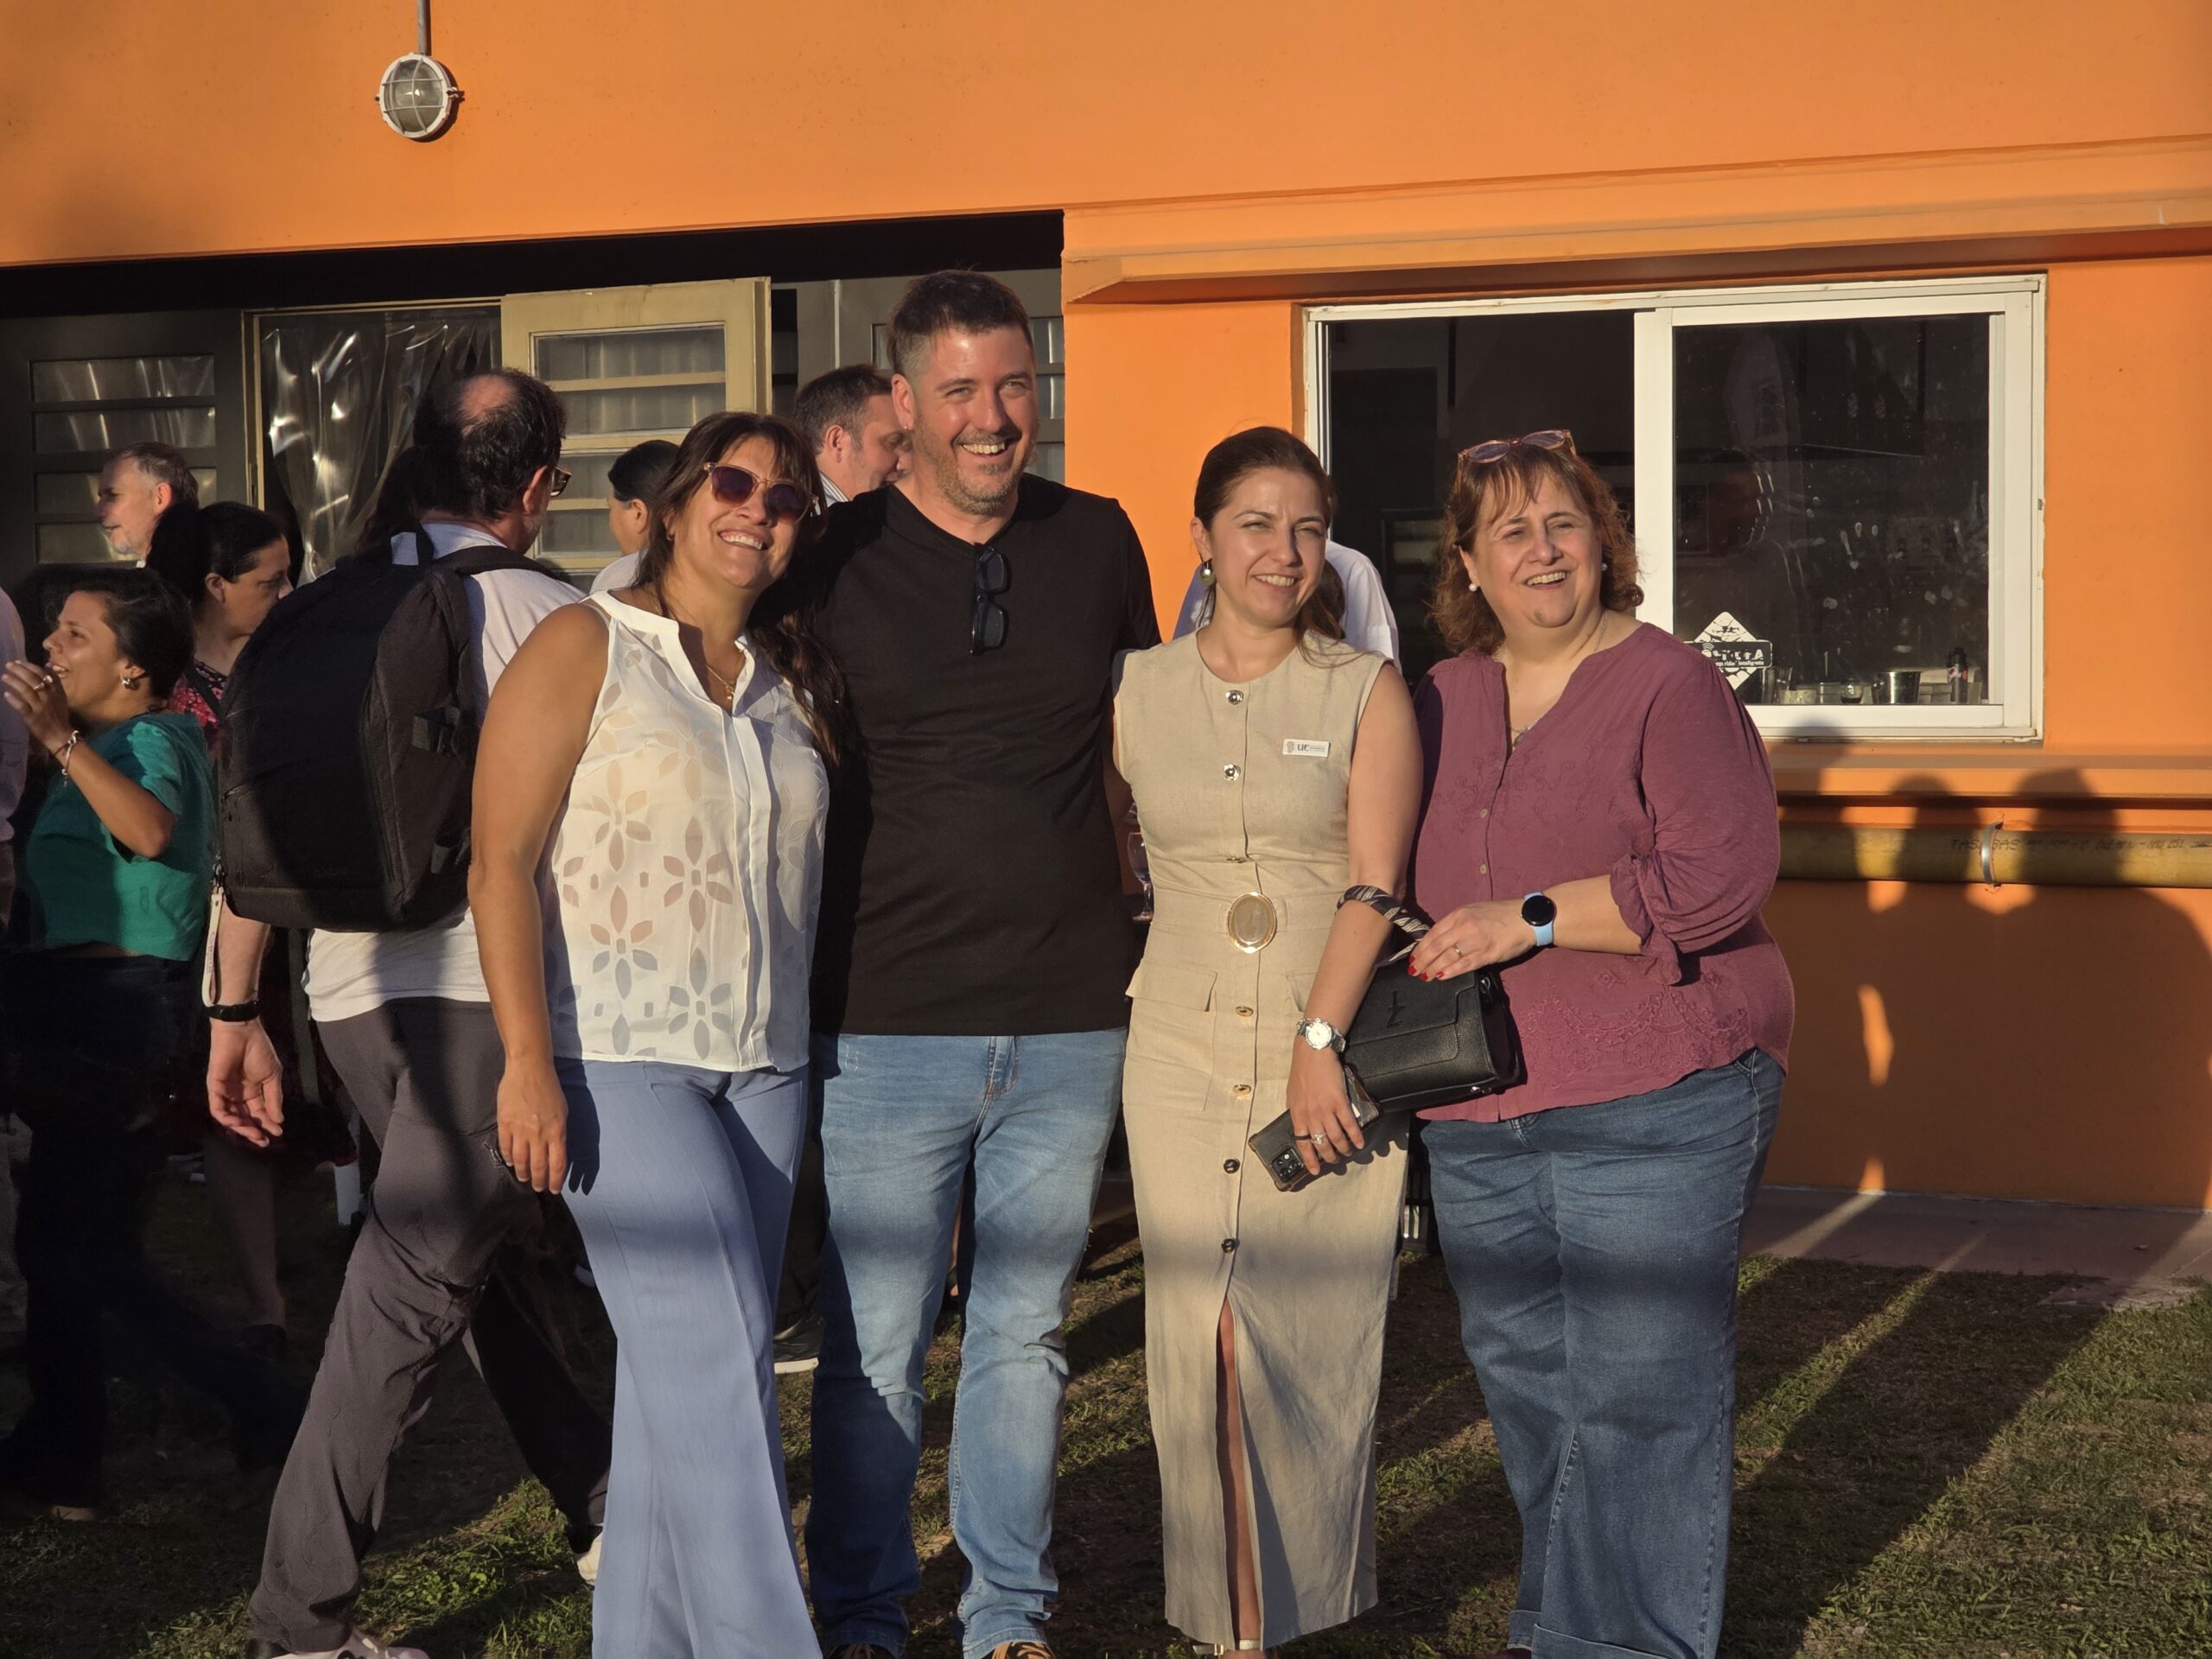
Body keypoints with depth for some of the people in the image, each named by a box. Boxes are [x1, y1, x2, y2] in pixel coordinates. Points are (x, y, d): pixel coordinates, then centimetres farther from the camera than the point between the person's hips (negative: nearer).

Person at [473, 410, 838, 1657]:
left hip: (764, 1066, 6)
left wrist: (804, 1047, 7)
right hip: (620, 1061, -6)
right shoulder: (585, 649, -3)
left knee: (685, 1368, 9)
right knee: (717, 1357, -12)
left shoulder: (790, 678, 14)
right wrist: (529, 1060, -16)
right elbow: (502, 863, -8)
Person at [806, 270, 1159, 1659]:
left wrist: (1159, 920, 15)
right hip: (892, 1022, -2)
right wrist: (788, 961, 1)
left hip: (1070, 1018, 2)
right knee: (875, 1348, 4)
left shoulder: (1100, 541, 5)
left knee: (1026, 1335, 13)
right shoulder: (835, 557, -3)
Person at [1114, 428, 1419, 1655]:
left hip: (1335, 1054, -1)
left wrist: (1319, 1041, -17)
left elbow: (1375, 882, -7)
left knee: (1316, 1334, 0)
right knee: (1201, 1339, -1)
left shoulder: (1367, 691, 3)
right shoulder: (1138, 692, 8)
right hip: (1184, 1051, 1)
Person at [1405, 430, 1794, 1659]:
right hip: (1480, 1120, 7)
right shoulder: (1444, 701, 13)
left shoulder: (1668, 686, -7)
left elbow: (1724, 875, -18)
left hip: (1655, 1108, -6)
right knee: (1528, 1392, 14)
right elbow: (1406, 879, 28)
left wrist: (1528, 920, -18)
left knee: (1639, 1394, -3)